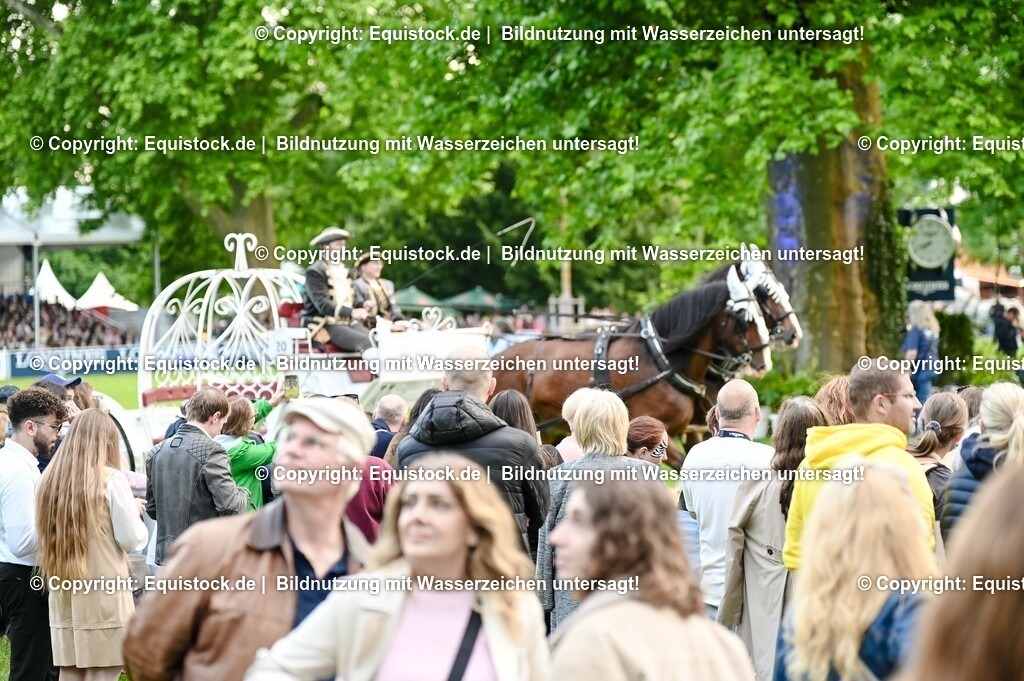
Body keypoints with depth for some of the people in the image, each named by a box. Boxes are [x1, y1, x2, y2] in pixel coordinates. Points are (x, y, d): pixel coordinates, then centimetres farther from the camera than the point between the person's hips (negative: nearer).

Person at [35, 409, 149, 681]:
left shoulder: (50, 478, 4)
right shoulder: (110, 479, -10)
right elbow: (132, 539, -10)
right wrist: (134, 512, 11)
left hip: (63, 596, 5)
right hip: (104, 596, -5)